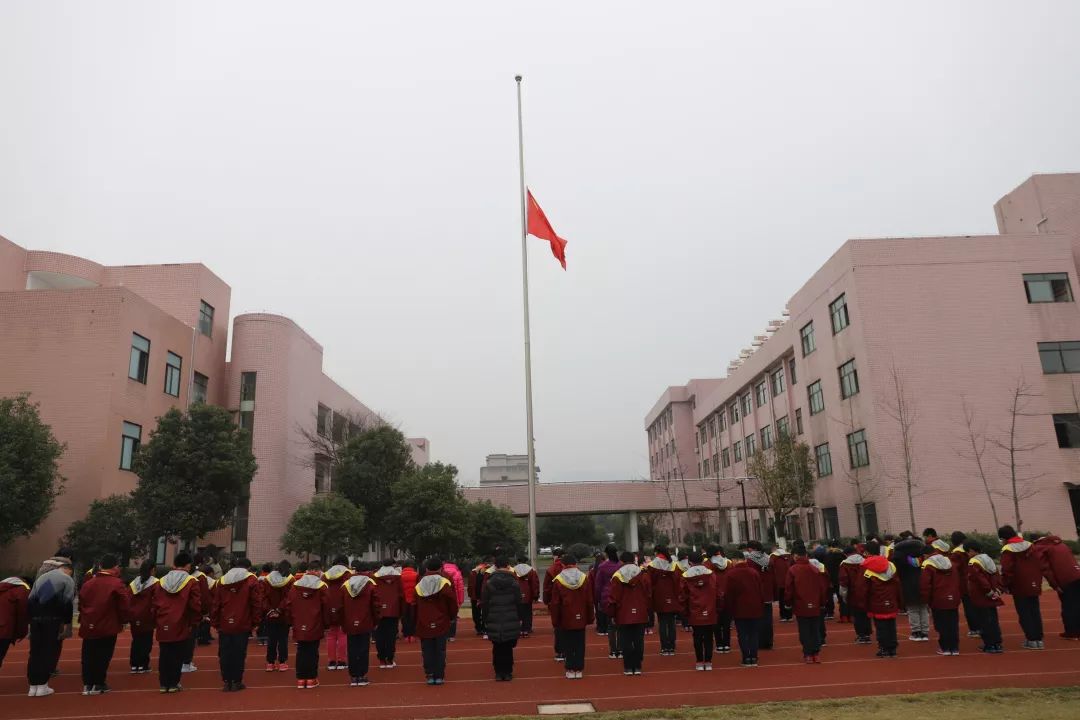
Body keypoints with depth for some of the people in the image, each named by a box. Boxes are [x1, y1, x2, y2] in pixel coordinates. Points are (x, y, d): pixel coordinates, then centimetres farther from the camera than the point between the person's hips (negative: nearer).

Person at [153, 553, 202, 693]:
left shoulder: (162, 581, 5)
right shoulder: (191, 582, -9)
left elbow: (154, 604, 5)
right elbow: (196, 605, -12)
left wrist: (156, 622, 14)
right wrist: (194, 623, 2)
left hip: (164, 626, 4)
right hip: (181, 627, -4)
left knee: (164, 655, 13)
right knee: (177, 656, 5)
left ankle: (163, 683, 18)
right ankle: (173, 684, 9)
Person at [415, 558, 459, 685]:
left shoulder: (419, 586, 1)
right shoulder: (446, 584, -8)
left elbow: (415, 607, 7)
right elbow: (453, 604, -3)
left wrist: (417, 621, 17)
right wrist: (451, 617, 14)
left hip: (424, 625, 2)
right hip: (441, 624, -2)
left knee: (427, 651, 9)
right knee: (440, 650, 6)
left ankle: (430, 675, 9)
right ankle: (439, 676, 6)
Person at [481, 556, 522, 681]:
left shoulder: (488, 583, -3)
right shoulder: (514, 583, -3)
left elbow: (485, 604, 0)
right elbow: (519, 602, 0)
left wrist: (485, 620, 8)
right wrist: (519, 619, 10)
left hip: (494, 622, 0)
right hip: (511, 622, 0)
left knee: (497, 648, 10)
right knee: (508, 647, 8)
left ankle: (499, 673, 12)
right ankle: (508, 672, 10)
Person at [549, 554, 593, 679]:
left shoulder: (558, 581, -8)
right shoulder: (584, 578, -2)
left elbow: (555, 604, -6)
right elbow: (590, 601, 2)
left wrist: (555, 621, 3)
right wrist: (590, 618, 10)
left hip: (565, 620, -2)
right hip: (580, 619, 2)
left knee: (568, 645, 8)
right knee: (580, 645, 9)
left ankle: (570, 670, 10)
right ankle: (579, 670, 12)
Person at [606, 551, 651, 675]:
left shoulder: (617, 577, -8)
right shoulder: (643, 575, -1)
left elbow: (612, 598, -5)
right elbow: (649, 596, 4)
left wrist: (611, 614, 5)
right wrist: (647, 611, 15)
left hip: (623, 616, -2)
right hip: (640, 615, 2)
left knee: (626, 642, 5)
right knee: (639, 641, 8)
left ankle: (628, 667, 8)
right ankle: (637, 667, 11)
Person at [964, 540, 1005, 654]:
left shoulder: (973, 563, -18)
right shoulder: (989, 559, 8)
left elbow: (981, 580, -24)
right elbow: (997, 576, 8)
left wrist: (989, 592, -14)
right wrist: (998, 590, 5)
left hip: (981, 599, -8)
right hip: (991, 599, 8)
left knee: (986, 622, -1)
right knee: (993, 620, 15)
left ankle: (991, 646, 2)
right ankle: (997, 643, 21)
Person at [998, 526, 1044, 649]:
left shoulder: (1007, 550, -13)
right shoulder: (1030, 546, 6)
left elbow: (1007, 570, -17)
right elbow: (1040, 564, 7)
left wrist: (1005, 585, -5)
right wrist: (1038, 580, 16)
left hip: (1019, 588, -6)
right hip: (1034, 586, 6)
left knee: (1024, 614, 4)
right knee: (1035, 612, 14)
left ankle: (1031, 640, 4)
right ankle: (1039, 639, 17)